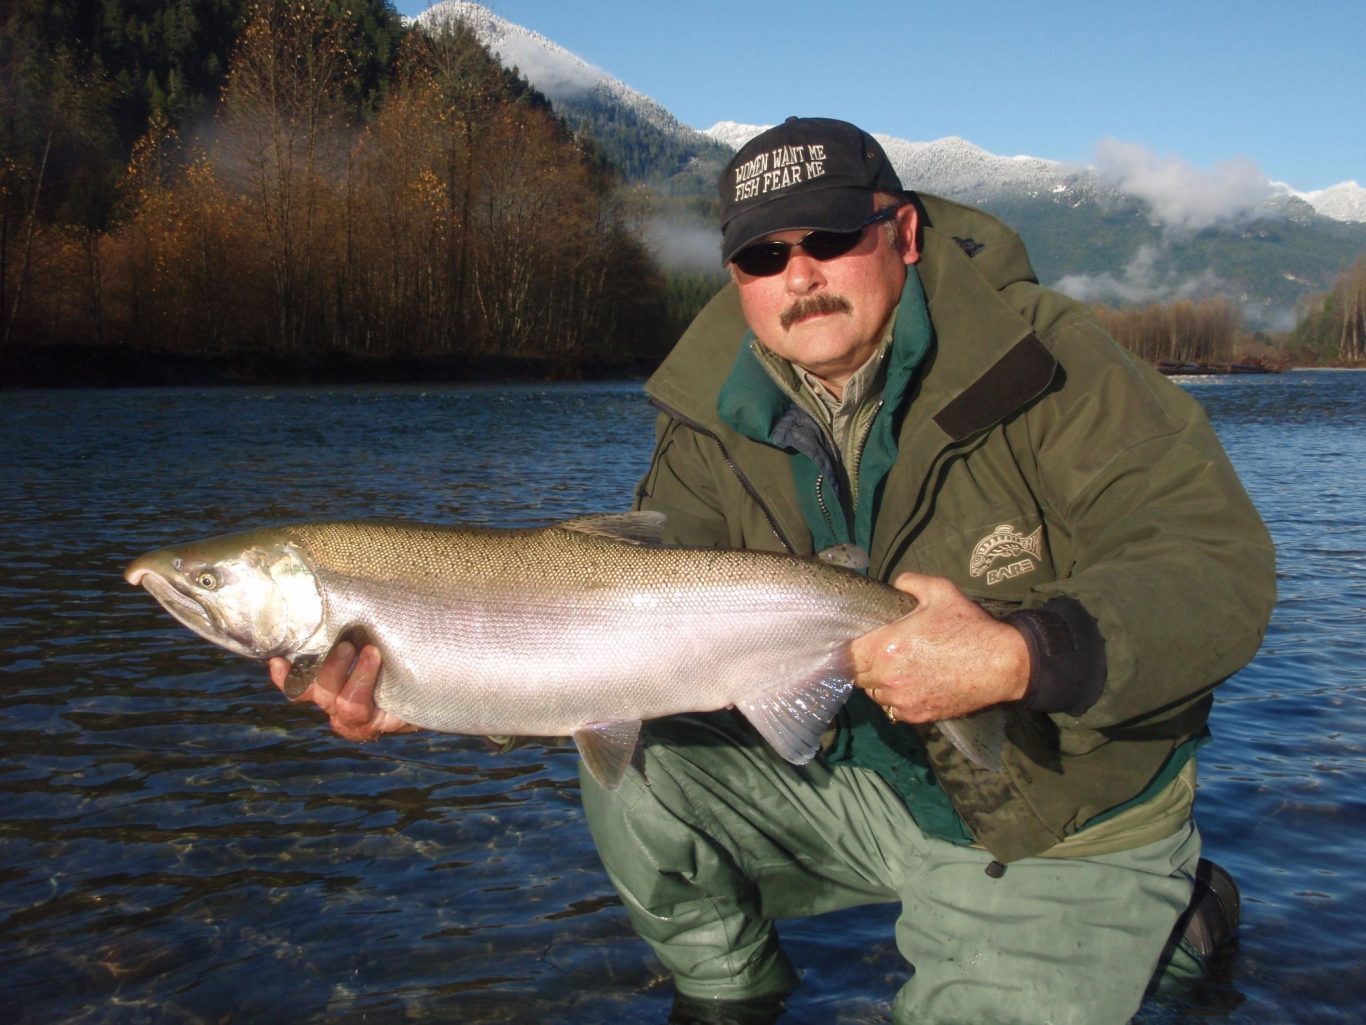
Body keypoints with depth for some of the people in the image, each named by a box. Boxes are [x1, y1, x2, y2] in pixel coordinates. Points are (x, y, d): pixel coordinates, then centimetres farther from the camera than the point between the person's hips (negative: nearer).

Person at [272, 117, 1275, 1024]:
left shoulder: (1041, 359, -21)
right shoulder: (714, 427, -8)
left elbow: (1219, 564, -26)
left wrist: (1018, 657, -44)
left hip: (1060, 825, -3)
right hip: (856, 773, 4)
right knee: (634, 767, -11)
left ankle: (1163, 913, 21)